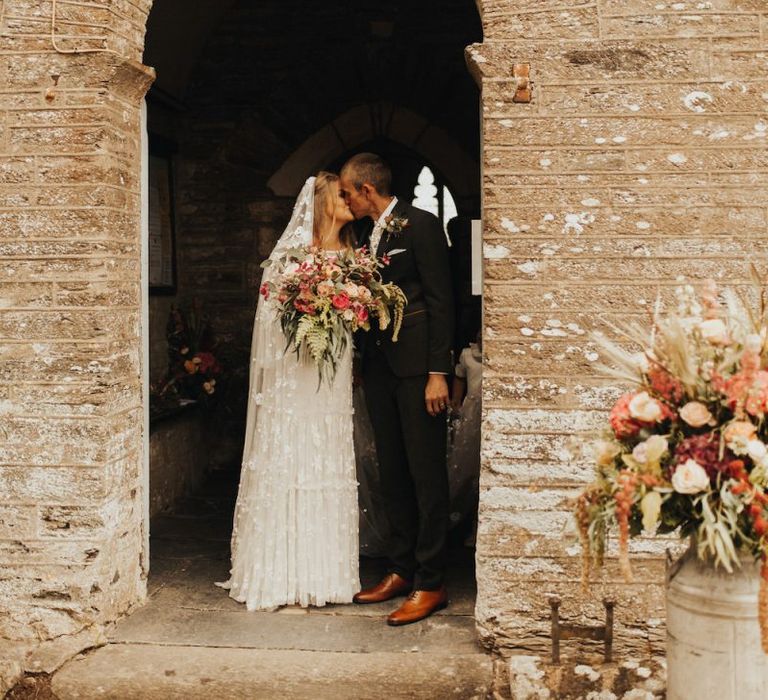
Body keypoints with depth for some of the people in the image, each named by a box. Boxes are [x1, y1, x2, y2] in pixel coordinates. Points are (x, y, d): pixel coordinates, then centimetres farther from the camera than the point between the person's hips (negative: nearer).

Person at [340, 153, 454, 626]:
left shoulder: (420, 225, -8)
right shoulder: (368, 235, 15)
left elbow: (441, 301, -12)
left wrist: (438, 373, -17)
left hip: (418, 368, -8)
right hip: (380, 367, 8)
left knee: (426, 475, -3)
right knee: (392, 475, 13)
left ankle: (431, 584, 4)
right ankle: (401, 571, 23)